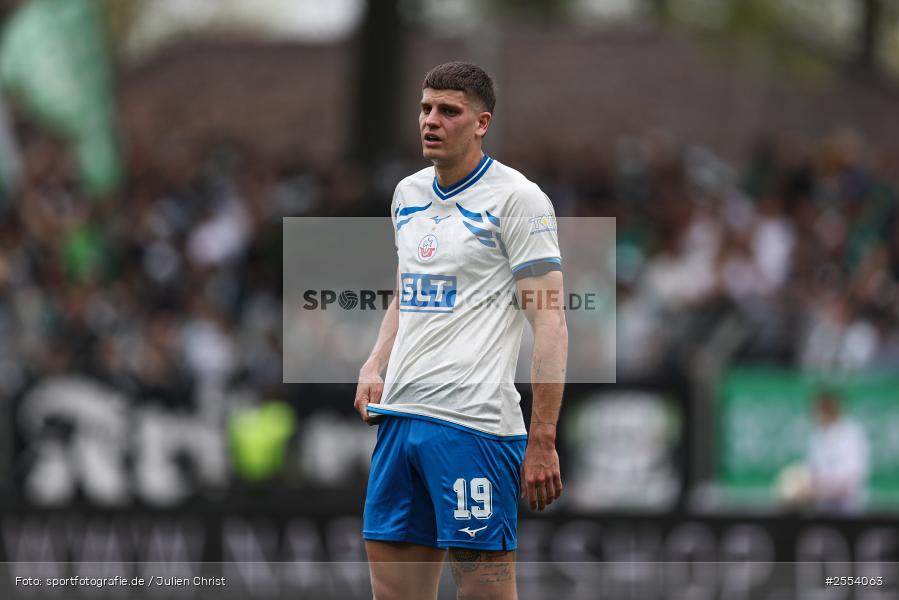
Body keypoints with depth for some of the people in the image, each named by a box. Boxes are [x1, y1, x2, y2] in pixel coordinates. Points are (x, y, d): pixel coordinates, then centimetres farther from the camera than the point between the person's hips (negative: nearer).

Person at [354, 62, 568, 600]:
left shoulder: (517, 199, -6)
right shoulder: (408, 194, 16)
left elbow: (549, 321, -9)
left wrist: (543, 441, -15)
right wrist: (374, 367, 10)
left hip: (474, 422, -7)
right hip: (400, 414, 7)